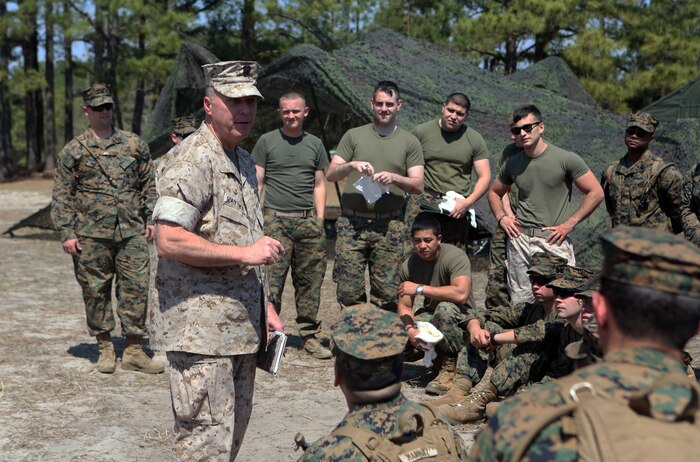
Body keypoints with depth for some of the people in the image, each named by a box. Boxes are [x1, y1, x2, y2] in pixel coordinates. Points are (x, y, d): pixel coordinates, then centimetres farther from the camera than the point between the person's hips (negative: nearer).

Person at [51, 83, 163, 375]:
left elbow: (149, 184, 15)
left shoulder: (134, 145, 9)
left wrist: (151, 218, 7)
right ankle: (105, 348, 19)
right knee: (95, 291, 5)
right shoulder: (73, 151, 3)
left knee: (136, 288, -1)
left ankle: (133, 351, 8)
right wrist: (67, 233, -4)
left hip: (132, 233, 2)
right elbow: (61, 196, 2)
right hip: (91, 236, -1)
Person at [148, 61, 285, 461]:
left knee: (236, 428, 17)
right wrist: (245, 253, -20)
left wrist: (266, 307, 19)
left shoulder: (244, 162, 17)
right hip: (200, 328, -9)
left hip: (240, 325, 9)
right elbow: (170, 242, -24)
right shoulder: (191, 161, -14)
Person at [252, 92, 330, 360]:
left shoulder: (315, 144, 15)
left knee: (310, 281, 5)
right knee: (271, 281, -6)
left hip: (308, 221, 3)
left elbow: (319, 185, 17)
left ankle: (310, 336, 14)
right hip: (275, 219, -3)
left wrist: (320, 219, 8)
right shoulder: (267, 141, 6)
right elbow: (256, 182, 5)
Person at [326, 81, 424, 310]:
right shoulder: (354, 136, 11)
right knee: (349, 291, -3)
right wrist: (351, 165, -14)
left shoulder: (409, 142, 11)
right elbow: (330, 174, 6)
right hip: (351, 223, 0)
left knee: (386, 294, -2)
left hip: (389, 226, 0)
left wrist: (394, 178, -14)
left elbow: (418, 185, 5)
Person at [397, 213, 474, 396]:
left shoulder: (455, 256, -22)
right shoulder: (408, 265, -6)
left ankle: (449, 368, -21)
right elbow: (404, 306, -4)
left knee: (445, 308, -38)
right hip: (430, 316, 6)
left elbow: (461, 294, -38)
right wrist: (410, 328, -27)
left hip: (460, 316, -6)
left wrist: (419, 288, -31)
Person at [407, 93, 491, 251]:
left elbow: (484, 177, 6)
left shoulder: (475, 140, 7)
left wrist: (467, 202, -8)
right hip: (424, 202, -1)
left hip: (457, 207, 1)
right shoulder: (421, 132, 4)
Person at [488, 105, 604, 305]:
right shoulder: (512, 164, 10)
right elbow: (494, 192, 26)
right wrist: (502, 217, 8)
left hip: (554, 241, -4)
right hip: (519, 239, 4)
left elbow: (596, 193, -2)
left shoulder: (566, 159, -4)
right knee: (519, 302, 7)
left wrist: (569, 224, -7)